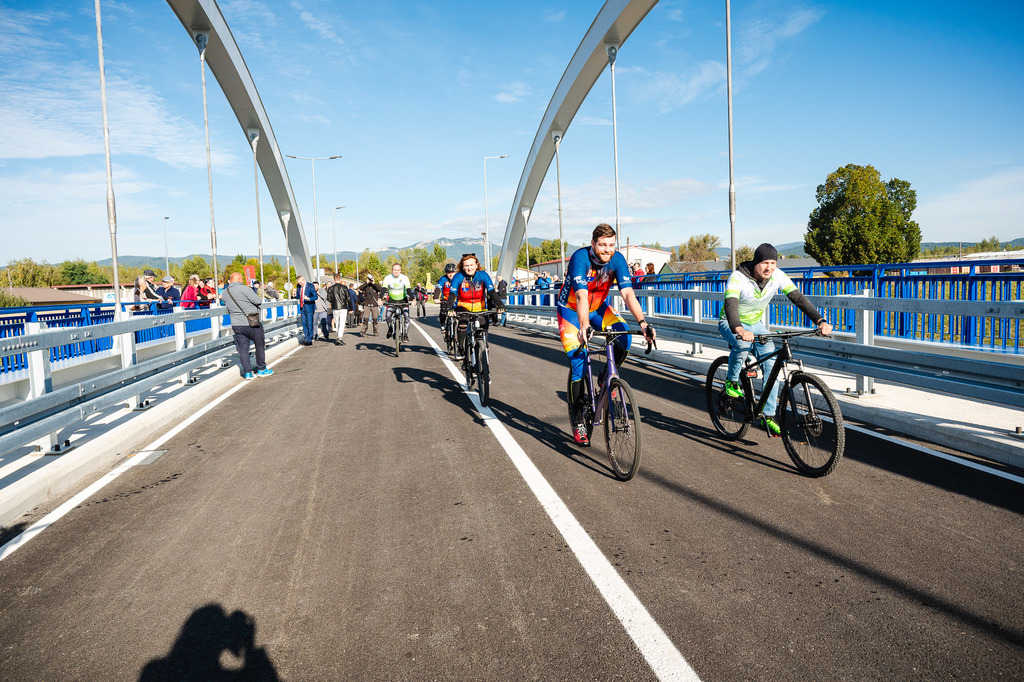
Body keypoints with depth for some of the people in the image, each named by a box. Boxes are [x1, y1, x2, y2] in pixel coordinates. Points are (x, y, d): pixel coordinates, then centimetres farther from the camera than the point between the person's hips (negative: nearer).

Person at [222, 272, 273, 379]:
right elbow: (258, 301, -16)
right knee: (260, 345, 10)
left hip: (236, 325, 6)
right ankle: (261, 369, 17)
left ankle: (247, 373, 10)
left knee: (243, 348, 9)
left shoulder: (225, 292, 5)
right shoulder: (244, 289, -16)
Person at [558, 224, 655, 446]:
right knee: (578, 364, -12)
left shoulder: (617, 260, -18)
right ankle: (577, 421, 2)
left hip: (598, 307, 4)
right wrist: (584, 327, -56)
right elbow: (581, 297, -41)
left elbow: (628, 294, -26)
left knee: (623, 337, -24)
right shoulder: (580, 258, -29)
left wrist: (642, 323, -40)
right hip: (571, 309, -4)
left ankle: (606, 379, 3)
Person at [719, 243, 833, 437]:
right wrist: (739, 330, -63)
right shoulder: (738, 277, -30)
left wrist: (820, 320, -35)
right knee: (743, 344, -38)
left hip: (756, 324, 5)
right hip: (731, 324, -5)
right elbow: (730, 304, -44)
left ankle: (768, 415, -2)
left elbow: (798, 298, -20)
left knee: (771, 364, -12)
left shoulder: (777, 276, -16)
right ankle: (731, 381, -9)